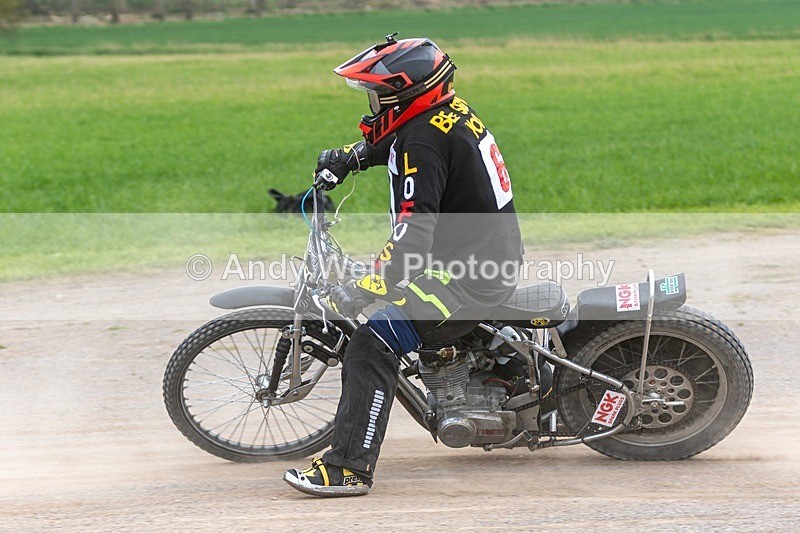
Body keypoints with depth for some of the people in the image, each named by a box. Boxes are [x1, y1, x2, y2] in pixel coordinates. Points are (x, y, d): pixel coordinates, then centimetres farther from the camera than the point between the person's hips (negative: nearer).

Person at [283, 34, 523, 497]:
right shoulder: (452, 109, 8)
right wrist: (349, 157, 29)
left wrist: (362, 291, -31)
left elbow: (414, 235, -31)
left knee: (372, 346, -19)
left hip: (470, 276, -11)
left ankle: (349, 468, -22)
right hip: (499, 255, 11)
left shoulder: (422, 143, -21)